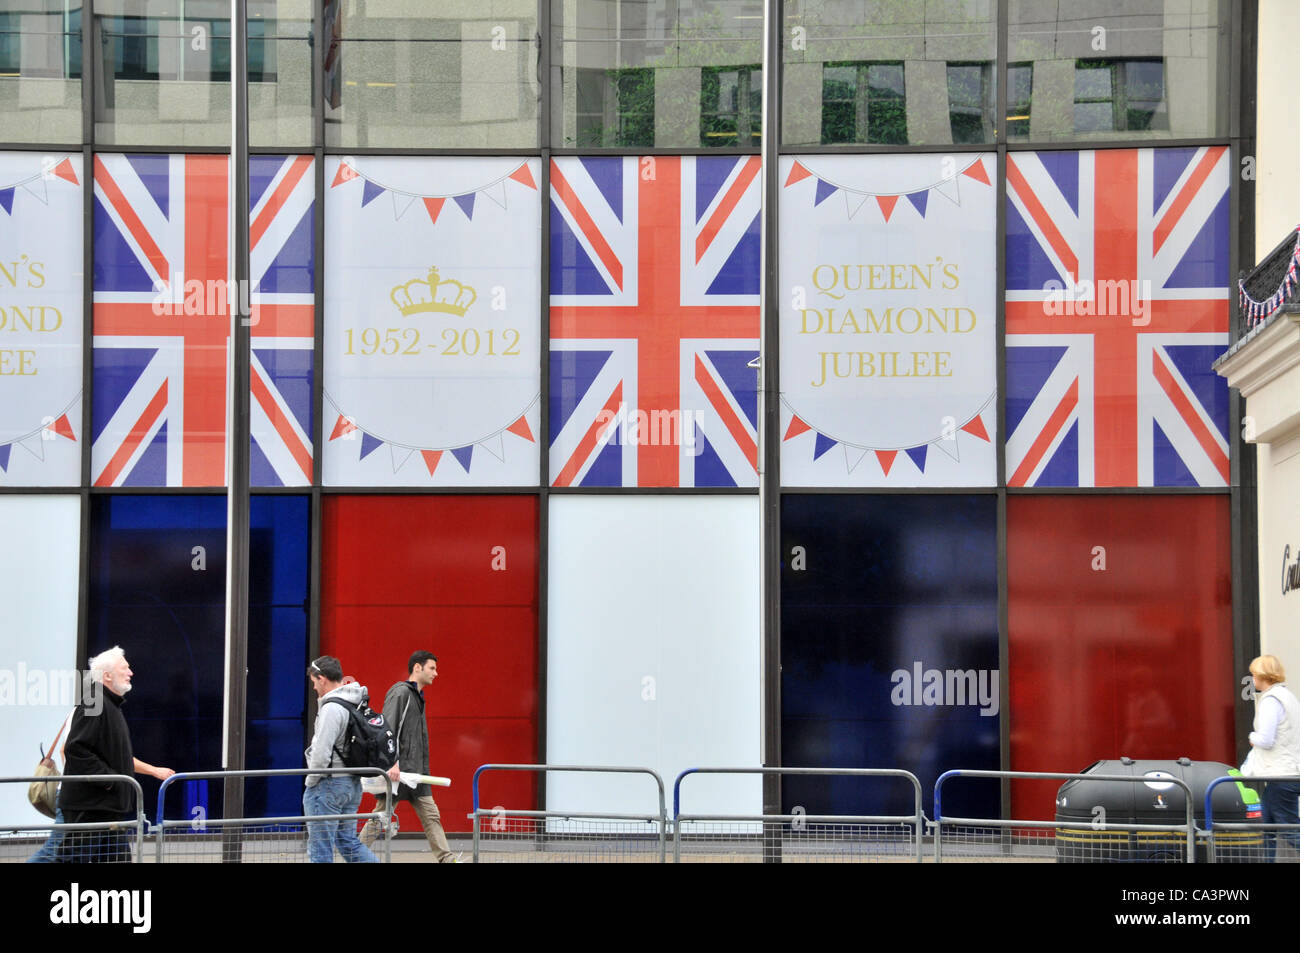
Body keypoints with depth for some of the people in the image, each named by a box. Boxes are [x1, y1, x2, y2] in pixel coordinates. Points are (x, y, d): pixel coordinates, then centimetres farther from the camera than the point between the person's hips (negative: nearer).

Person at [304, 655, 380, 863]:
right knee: (348, 841, 16)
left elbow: (321, 754, -22)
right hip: (352, 784, 9)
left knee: (320, 849, -1)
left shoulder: (331, 709, -18)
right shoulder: (357, 704, 10)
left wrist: (311, 781, -7)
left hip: (328, 784, -9)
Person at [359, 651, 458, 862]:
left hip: (416, 772, 9)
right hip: (398, 771, -9)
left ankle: (446, 859, 4)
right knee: (380, 817, -3)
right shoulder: (400, 692, -10)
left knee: (431, 816, 5)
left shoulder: (417, 696, 19)